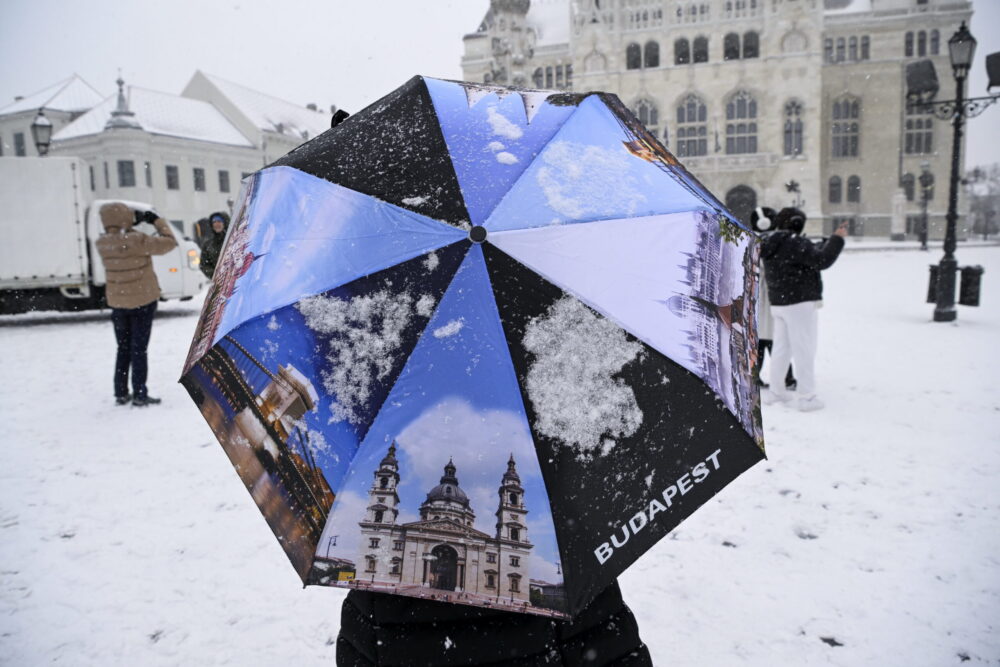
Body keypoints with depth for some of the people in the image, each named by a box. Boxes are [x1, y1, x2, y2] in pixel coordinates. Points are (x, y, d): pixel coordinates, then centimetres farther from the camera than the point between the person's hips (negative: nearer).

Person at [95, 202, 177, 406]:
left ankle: (121, 393, 21)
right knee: (139, 349, 3)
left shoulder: (102, 243, -5)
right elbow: (169, 243, -12)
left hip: (117, 302, 5)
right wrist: (157, 220, -2)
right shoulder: (137, 241, -22)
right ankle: (139, 395, 5)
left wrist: (133, 224, 11)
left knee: (123, 348, 17)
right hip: (142, 300, -5)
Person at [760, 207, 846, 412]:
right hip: (799, 303, -8)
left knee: (781, 348, 17)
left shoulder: (771, 245, 12)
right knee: (804, 350, -3)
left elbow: (811, 253, 18)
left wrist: (830, 240, 17)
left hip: (778, 303, 9)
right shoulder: (794, 242, -15)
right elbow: (822, 260, -19)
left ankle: (775, 391, 25)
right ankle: (807, 397, 1)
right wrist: (837, 239, -8)